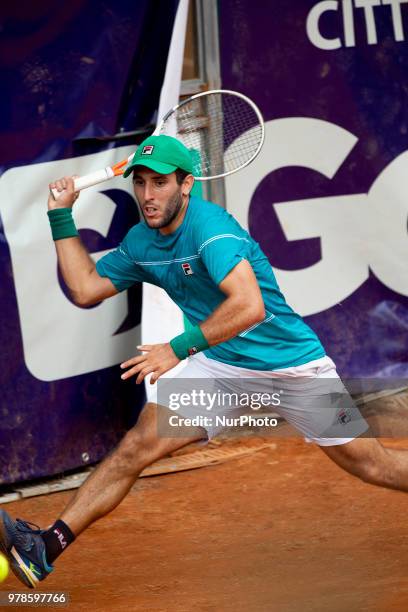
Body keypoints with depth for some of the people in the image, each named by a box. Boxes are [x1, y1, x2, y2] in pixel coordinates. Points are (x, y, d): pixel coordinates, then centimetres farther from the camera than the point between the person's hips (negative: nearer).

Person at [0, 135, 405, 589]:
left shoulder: (210, 224, -23)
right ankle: (48, 545, -14)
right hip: (222, 366, 5)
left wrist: (180, 347, -36)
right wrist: (61, 216, 6)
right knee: (140, 442, -11)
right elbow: (85, 288, 9)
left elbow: (250, 306, -35)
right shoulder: (140, 241, 2)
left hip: (294, 366, -5)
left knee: (368, 463, 1)